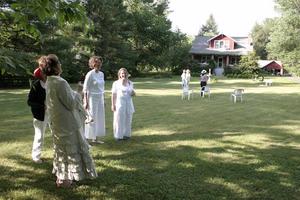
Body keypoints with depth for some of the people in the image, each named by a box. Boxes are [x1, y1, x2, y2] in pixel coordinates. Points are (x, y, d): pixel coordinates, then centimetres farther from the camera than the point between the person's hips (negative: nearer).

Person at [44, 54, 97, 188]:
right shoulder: (60, 83, -24)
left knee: (61, 148, 20)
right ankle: (65, 179, 12)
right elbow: (71, 103, -20)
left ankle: (60, 175, 31)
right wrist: (76, 95, -2)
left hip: (56, 122, 9)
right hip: (66, 122, -9)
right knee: (71, 149, 5)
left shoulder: (49, 82, 3)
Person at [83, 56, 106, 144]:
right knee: (91, 118, -2)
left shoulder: (101, 74, 8)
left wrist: (103, 99, 15)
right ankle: (87, 138, 8)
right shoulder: (90, 74, -13)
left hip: (100, 98, 7)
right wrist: (86, 102, -16)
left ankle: (95, 138, 19)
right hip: (92, 98, -7)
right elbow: (85, 89, -13)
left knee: (99, 118, 10)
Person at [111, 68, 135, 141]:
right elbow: (113, 95, -5)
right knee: (119, 120, -1)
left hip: (128, 103, 4)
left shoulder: (130, 83, 9)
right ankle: (118, 135, 8)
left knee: (128, 119, 6)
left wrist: (133, 93, -4)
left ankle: (126, 134, 16)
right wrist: (113, 105, -10)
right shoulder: (116, 83, -4)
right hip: (119, 103, -4)